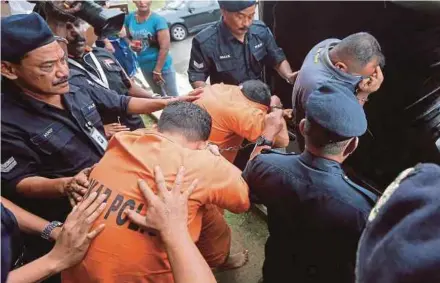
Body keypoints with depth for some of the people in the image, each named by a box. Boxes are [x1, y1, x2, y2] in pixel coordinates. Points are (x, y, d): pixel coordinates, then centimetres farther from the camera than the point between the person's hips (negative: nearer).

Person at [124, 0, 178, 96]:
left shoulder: (158, 20, -18)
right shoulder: (129, 18, -3)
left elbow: (165, 47, -20)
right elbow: (128, 37, 14)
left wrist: (157, 70, -19)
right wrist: (131, 44, -10)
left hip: (162, 65, -5)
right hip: (144, 66, 5)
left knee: (173, 96, 6)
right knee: (158, 95, 23)